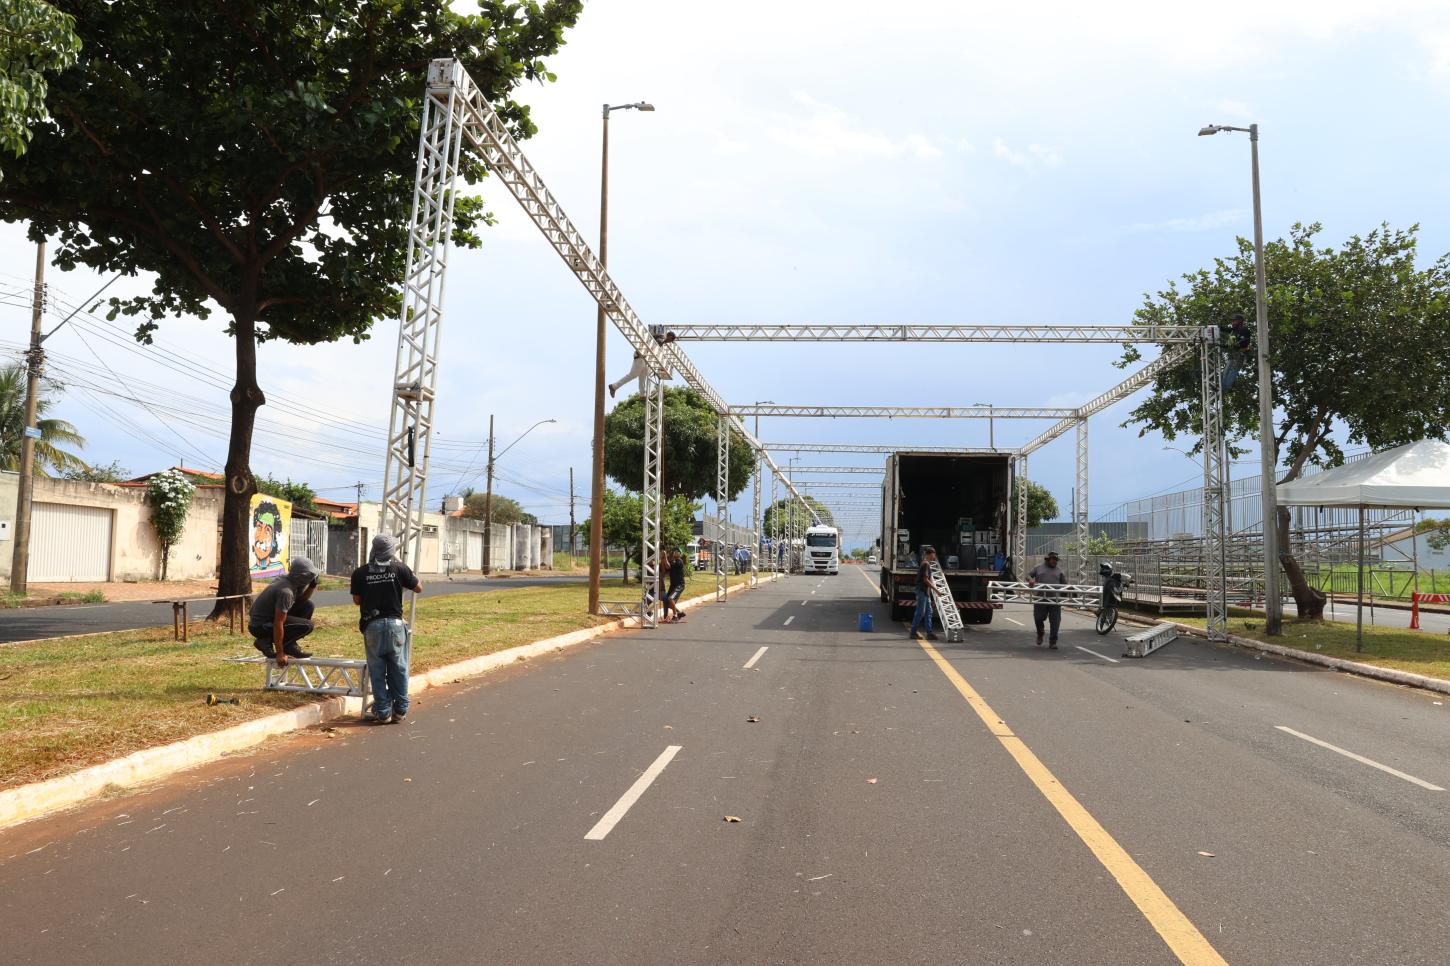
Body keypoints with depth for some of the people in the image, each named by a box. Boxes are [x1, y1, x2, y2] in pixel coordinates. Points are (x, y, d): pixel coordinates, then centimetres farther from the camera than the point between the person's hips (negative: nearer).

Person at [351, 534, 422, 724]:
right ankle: (400, 710, 14)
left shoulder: (360, 573, -2)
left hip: (372, 626, 0)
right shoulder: (399, 568, -3)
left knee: (377, 671, 8)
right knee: (398, 669, 10)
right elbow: (418, 588, 8)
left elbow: (357, 600, 8)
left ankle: (383, 712, 10)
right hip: (395, 624, 0)